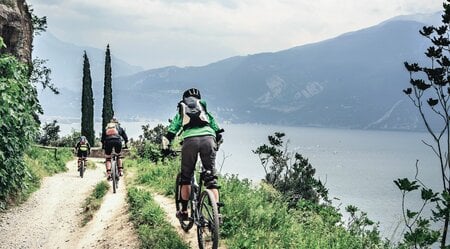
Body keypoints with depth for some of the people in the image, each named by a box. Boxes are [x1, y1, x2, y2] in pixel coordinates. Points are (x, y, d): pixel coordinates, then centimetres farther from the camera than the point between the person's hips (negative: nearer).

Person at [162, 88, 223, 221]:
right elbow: (217, 131, 33)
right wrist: (216, 144, 47)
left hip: (190, 140, 0)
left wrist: (165, 148, 35)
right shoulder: (206, 111, 32)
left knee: (186, 177, 14)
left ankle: (184, 211, 16)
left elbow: (170, 133, 24)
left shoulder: (181, 113, 29)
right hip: (208, 139, 1)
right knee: (211, 177, 5)